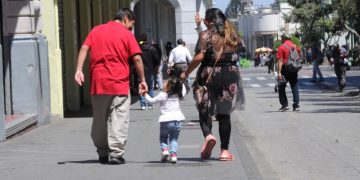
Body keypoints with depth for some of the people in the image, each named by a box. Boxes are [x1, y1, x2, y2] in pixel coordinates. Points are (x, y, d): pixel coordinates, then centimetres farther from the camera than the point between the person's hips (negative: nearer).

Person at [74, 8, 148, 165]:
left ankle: (102, 153, 20)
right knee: (119, 119, -3)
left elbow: (84, 49, 1)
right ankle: (116, 153, -10)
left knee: (99, 120, 14)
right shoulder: (126, 34, 2)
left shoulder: (96, 31, 14)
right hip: (119, 84, -4)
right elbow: (137, 59, -5)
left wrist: (79, 70, -4)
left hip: (98, 83, 4)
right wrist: (142, 80, 1)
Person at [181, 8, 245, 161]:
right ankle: (225, 150, 7)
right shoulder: (232, 35, 8)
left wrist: (186, 73, -7)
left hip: (210, 74, -4)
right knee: (224, 112, 9)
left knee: (205, 109, 7)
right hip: (230, 75, 4)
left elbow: (199, 57, -15)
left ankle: (208, 135, -23)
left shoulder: (206, 35, -8)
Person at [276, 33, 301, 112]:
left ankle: (284, 104, 0)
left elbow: (280, 61, -13)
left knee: (281, 87, 7)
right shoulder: (295, 46, 9)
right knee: (295, 87, 8)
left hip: (285, 69, -4)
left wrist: (279, 72, -16)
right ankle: (296, 105, 3)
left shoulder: (281, 47, -8)